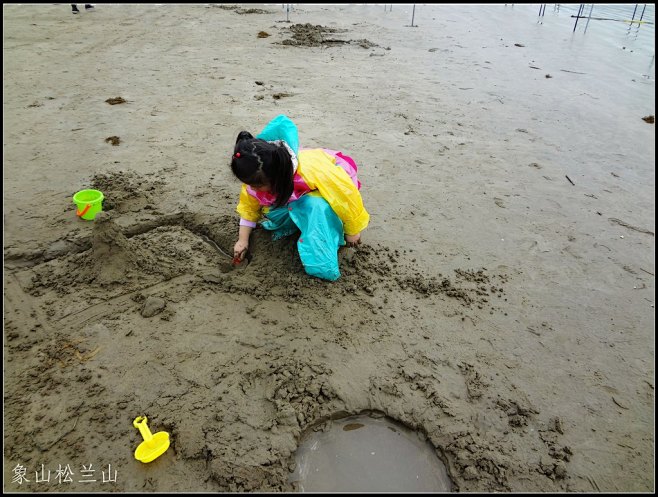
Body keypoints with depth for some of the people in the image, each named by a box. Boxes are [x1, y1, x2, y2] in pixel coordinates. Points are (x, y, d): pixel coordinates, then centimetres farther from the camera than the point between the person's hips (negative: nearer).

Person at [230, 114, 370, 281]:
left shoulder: (310, 172, -45)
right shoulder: (258, 177, -24)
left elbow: (348, 194, -33)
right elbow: (248, 207, -2)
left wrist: (352, 231, -19)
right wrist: (243, 240, -6)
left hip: (332, 189, -6)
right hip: (295, 195, 6)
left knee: (316, 206, -39)